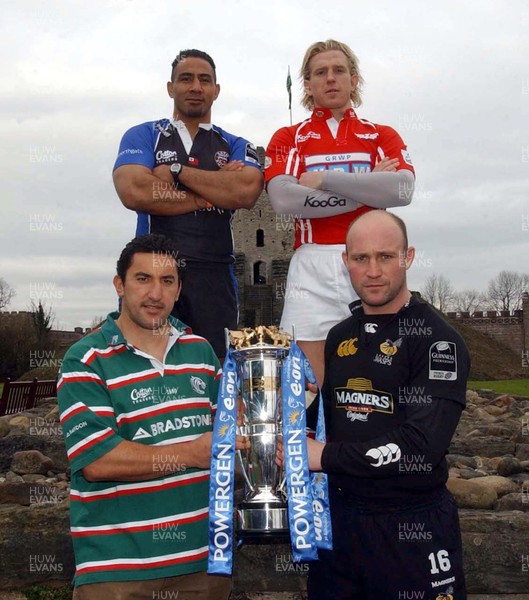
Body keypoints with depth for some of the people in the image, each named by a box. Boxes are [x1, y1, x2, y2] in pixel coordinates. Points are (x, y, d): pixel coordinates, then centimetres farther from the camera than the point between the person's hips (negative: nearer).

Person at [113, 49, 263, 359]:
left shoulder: (236, 147, 17)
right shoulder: (143, 136, 12)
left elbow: (247, 192, -6)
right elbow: (134, 192, -8)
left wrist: (176, 171, -4)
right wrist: (215, 194, -2)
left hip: (214, 276, 2)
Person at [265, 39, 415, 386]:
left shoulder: (382, 136, 15)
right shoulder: (288, 139, 13)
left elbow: (403, 189, -6)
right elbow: (283, 199, -7)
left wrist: (324, 179, -6)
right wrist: (369, 187, -4)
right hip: (313, 265, -1)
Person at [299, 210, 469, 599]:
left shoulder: (437, 341, -14)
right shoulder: (340, 337, 8)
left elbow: (422, 446, -22)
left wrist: (325, 456, -17)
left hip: (412, 527, -6)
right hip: (341, 518, 6)